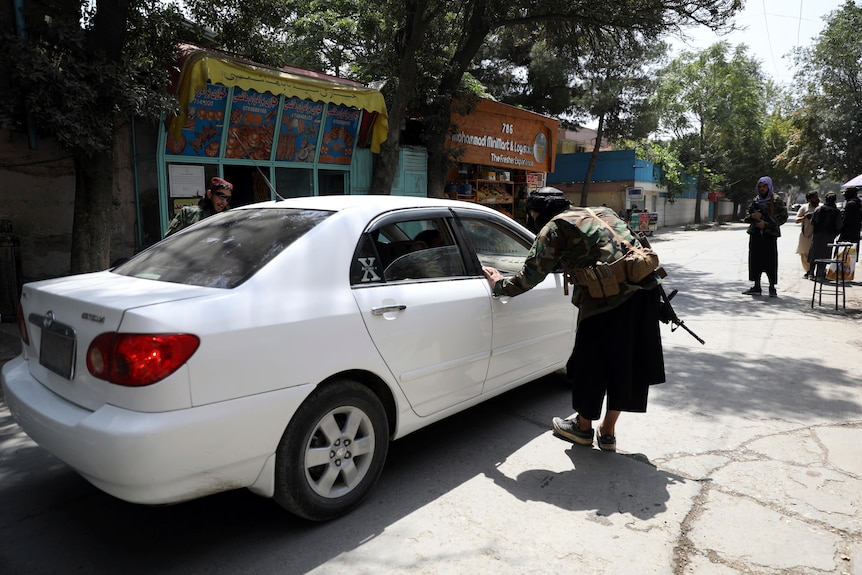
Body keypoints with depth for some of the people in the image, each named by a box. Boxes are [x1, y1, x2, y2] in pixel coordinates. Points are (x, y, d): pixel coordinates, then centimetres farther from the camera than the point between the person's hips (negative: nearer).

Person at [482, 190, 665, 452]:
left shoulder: (555, 227, 3)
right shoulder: (602, 212, 24)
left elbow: (531, 275, 0)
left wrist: (500, 285, 15)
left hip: (610, 296, -8)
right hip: (646, 288, 8)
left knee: (592, 361, 12)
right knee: (625, 362, 17)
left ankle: (583, 426, 31)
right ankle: (608, 432, 31)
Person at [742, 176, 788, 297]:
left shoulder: (777, 201, 0)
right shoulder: (755, 201, 13)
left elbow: (783, 217, -3)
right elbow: (746, 218, 17)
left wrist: (767, 224, -13)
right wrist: (752, 216, -6)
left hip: (770, 235, -4)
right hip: (755, 235, 4)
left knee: (770, 261, -5)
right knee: (755, 260, 5)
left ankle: (772, 288, 4)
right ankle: (757, 286, 14)